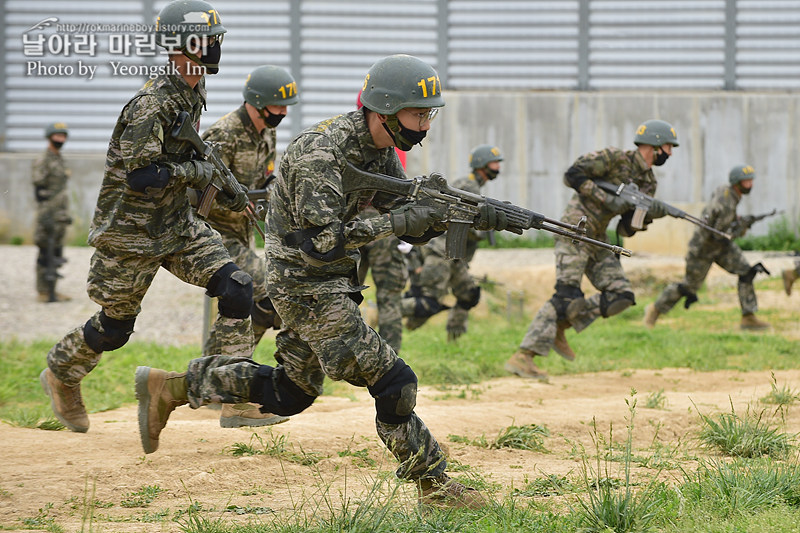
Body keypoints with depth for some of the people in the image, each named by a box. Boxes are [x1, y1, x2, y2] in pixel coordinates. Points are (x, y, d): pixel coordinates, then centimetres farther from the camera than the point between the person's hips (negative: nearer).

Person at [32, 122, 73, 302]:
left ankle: (51, 290, 14)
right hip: (48, 212, -9)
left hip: (60, 213, 9)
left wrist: (65, 213, 21)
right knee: (46, 254, -6)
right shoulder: (43, 162, -10)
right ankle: (44, 292, -4)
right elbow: (38, 190, -15)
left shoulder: (60, 160, 17)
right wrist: (44, 216, -21)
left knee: (56, 253, 9)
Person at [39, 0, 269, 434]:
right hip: (131, 233, -7)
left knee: (236, 289, -10)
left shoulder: (196, 92, 5)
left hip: (178, 227, 7)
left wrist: (221, 189, 8)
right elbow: (140, 175, -29)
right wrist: (199, 172, -19)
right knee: (114, 326, 7)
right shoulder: (152, 103, -24)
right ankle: (61, 374, 36)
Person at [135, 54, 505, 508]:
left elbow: (411, 223, 4)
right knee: (391, 380, -12)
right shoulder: (322, 154, -25)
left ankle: (170, 387, 27)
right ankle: (432, 483, -1)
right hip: (306, 285, -10)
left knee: (289, 393, 18)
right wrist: (396, 222, -32)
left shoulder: (381, 151, 3)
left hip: (333, 283, 10)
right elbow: (321, 241, -30)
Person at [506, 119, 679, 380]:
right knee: (567, 296, -19)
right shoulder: (615, 158, -11)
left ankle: (559, 326, 7)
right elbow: (572, 175, -20)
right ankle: (521, 357, -22)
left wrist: (650, 214, -12)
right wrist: (608, 200, -22)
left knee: (621, 296, -2)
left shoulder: (648, 182, 12)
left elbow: (627, 228, 9)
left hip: (597, 241, 9)